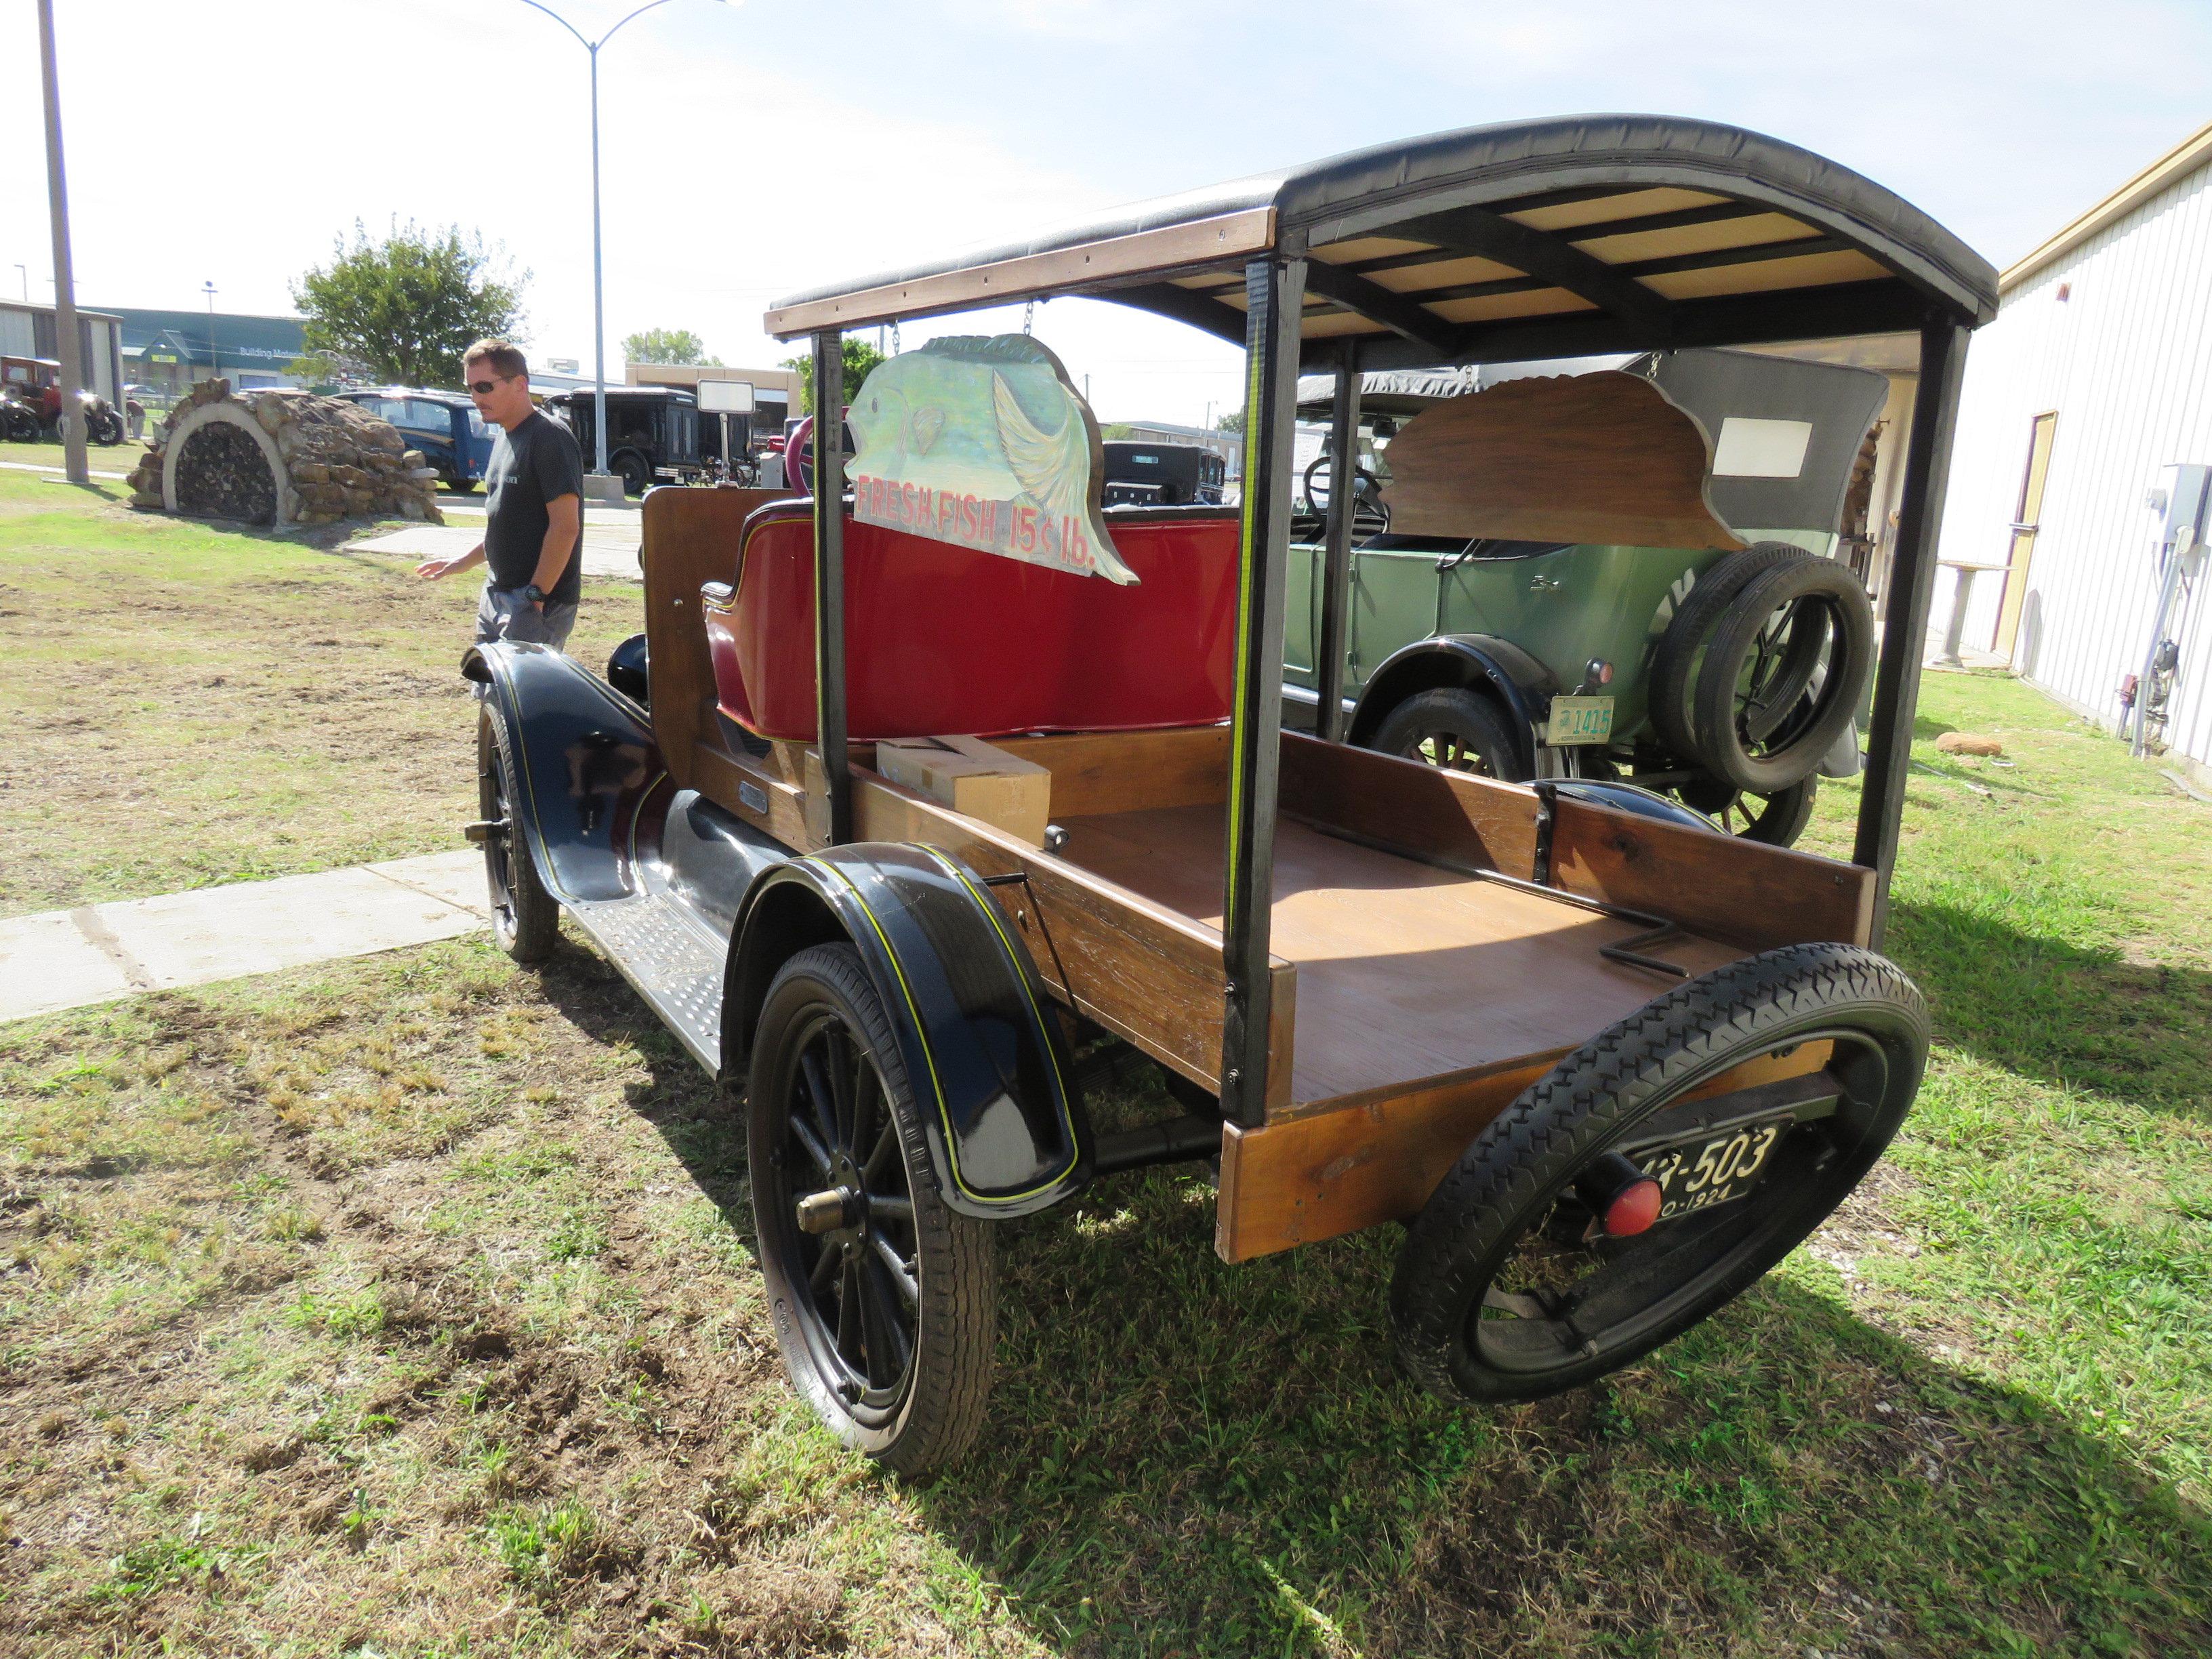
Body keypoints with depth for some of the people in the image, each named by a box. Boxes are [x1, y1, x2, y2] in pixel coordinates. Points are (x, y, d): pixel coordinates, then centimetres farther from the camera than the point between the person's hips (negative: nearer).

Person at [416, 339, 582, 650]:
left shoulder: (549, 438, -14)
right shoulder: (504, 438, 15)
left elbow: (566, 527, -20)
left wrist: (536, 595, -21)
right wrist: (466, 561, 22)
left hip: (538, 603, -9)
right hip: (497, 595, 9)